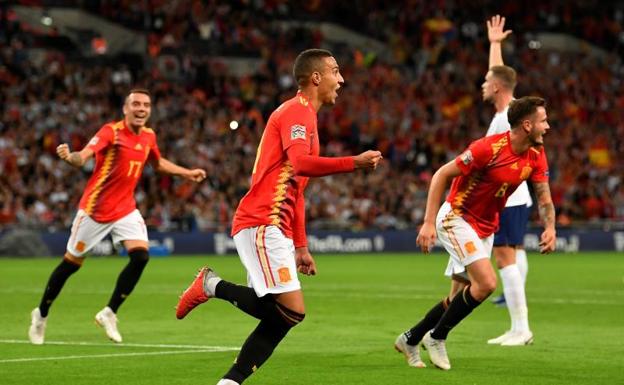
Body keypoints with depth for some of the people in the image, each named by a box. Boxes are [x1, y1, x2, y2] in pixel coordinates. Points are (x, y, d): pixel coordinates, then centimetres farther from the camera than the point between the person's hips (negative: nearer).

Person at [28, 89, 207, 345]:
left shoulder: (149, 136, 3)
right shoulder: (111, 131, -18)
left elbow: (158, 163, 25)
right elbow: (83, 157, -32)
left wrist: (187, 173, 25)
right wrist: (69, 157, -53)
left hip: (126, 209, 5)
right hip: (95, 208, -5)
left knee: (140, 256, -15)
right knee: (71, 263, 5)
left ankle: (109, 314, 0)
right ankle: (41, 315, 25)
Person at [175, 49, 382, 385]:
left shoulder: (303, 115, 24)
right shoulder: (297, 111, -7)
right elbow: (300, 163, -26)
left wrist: (300, 246, 26)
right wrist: (355, 163, -24)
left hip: (274, 229, 10)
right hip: (261, 224, -10)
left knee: (281, 318, 5)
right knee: (291, 310, -18)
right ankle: (214, 286, -5)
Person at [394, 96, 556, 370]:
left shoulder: (536, 156, -4)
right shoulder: (489, 148, -24)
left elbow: (544, 197, 4)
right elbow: (442, 175, -19)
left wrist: (550, 227, -17)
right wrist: (429, 223, -23)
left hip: (485, 228, 8)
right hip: (457, 218, -8)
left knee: (461, 297, 9)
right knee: (486, 283, -22)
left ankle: (410, 339, 26)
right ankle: (436, 337, -5)